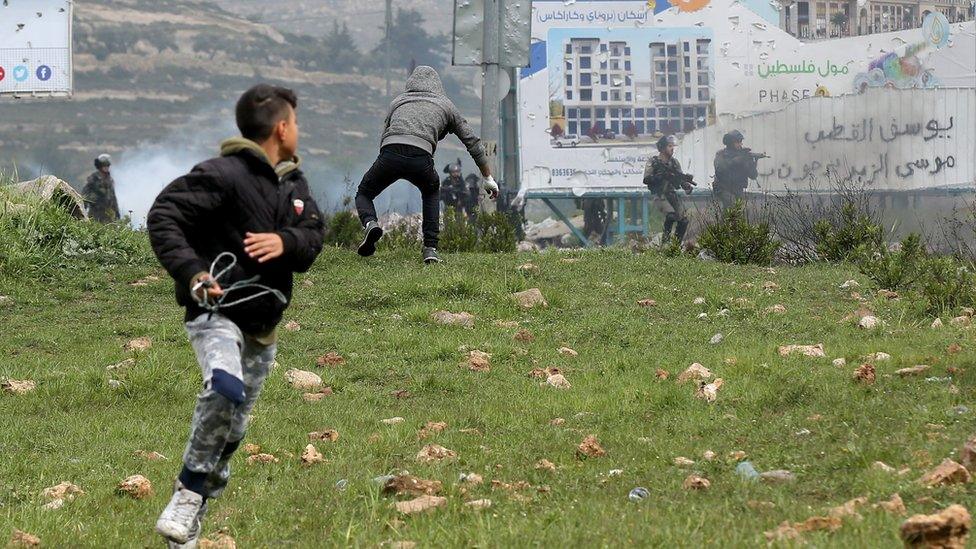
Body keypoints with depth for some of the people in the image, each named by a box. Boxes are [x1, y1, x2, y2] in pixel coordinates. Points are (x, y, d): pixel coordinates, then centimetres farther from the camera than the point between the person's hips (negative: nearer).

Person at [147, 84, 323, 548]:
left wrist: (285, 241, -19)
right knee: (225, 389, -35)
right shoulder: (223, 175, -14)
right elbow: (163, 217, -18)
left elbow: (314, 237, 5)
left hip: (263, 326, 8)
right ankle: (189, 490, -21)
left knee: (232, 430, 11)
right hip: (217, 313, -8)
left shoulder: (294, 183, 12)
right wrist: (191, 272, -30)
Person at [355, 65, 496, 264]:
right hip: (420, 156, 0)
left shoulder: (397, 101, 33)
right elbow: (472, 142, 29)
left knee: (364, 194, 25)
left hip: (390, 152, 0)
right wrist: (488, 177, 35)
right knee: (431, 192, 34)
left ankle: (370, 223, -11)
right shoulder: (445, 104, 29)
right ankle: (430, 248, 19)